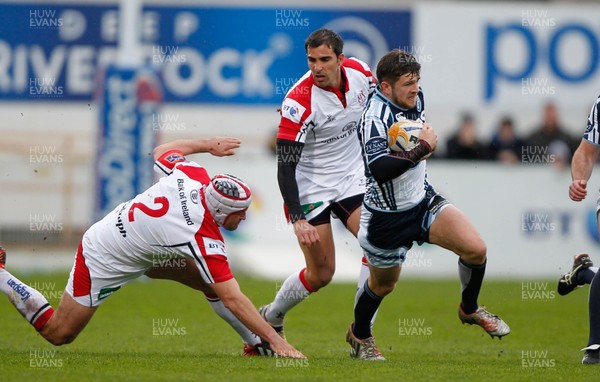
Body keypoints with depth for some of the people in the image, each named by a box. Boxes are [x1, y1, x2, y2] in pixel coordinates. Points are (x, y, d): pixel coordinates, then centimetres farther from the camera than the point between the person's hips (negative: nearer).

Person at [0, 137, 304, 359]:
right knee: (59, 334, 6)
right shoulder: (204, 240, -36)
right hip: (105, 260, -9)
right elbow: (232, 299, -34)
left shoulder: (192, 174, -19)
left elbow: (161, 151, 4)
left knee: (210, 279, -2)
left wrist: (207, 144, 14)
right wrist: (276, 340, -34)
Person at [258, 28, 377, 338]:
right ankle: (269, 318, 25)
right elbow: (285, 166, -24)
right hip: (310, 186, -5)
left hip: (351, 178, 5)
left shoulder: (359, 72, -10)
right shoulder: (299, 101, -25)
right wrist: (298, 219, -30)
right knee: (321, 273, -2)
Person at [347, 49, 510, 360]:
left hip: (423, 200, 6)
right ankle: (359, 334, 44)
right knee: (383, 284, 14)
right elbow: (380, 170, -41)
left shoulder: (416, 99, -3)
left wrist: (427, 141, 3)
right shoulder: (375, 116, -27)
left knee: (475, 249, -11)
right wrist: (423, 147, -34)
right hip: (387, 215, -6)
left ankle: (469, 309, 17)